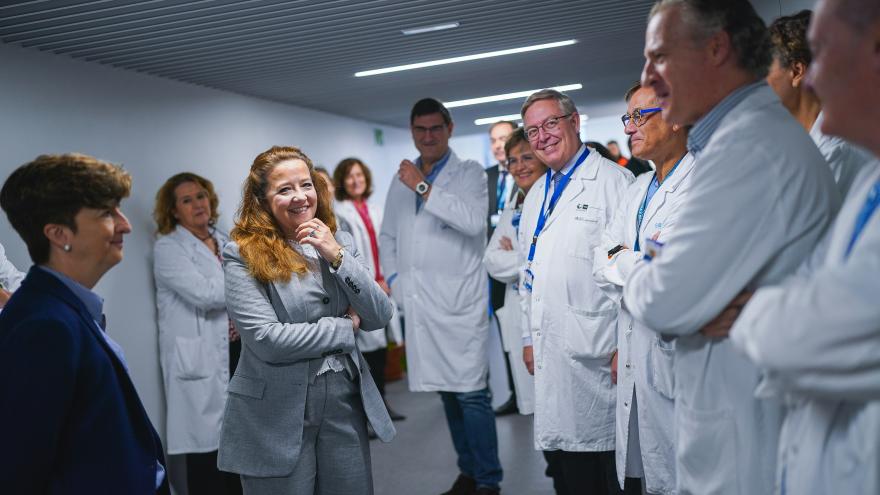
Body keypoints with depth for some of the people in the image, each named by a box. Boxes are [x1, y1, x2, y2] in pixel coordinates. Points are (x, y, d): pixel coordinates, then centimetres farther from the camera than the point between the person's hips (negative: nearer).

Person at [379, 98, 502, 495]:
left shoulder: (469, 173, 1)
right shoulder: (402, 179, 16)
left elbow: (474, 221, -17)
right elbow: (387, 235, 21)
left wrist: (424, 188, -15)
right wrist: (394, 280, 9)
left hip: (460, 300, -5)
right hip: (419, 302, 5)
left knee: (471, 393, -8)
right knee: (446, 392, 10)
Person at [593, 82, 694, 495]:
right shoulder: (637, 190, 17)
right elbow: (601, 267, 10)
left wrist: (620, 258, -6)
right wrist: (637, 265, -8)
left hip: (676, 363, -7)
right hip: (633, 360, 8)